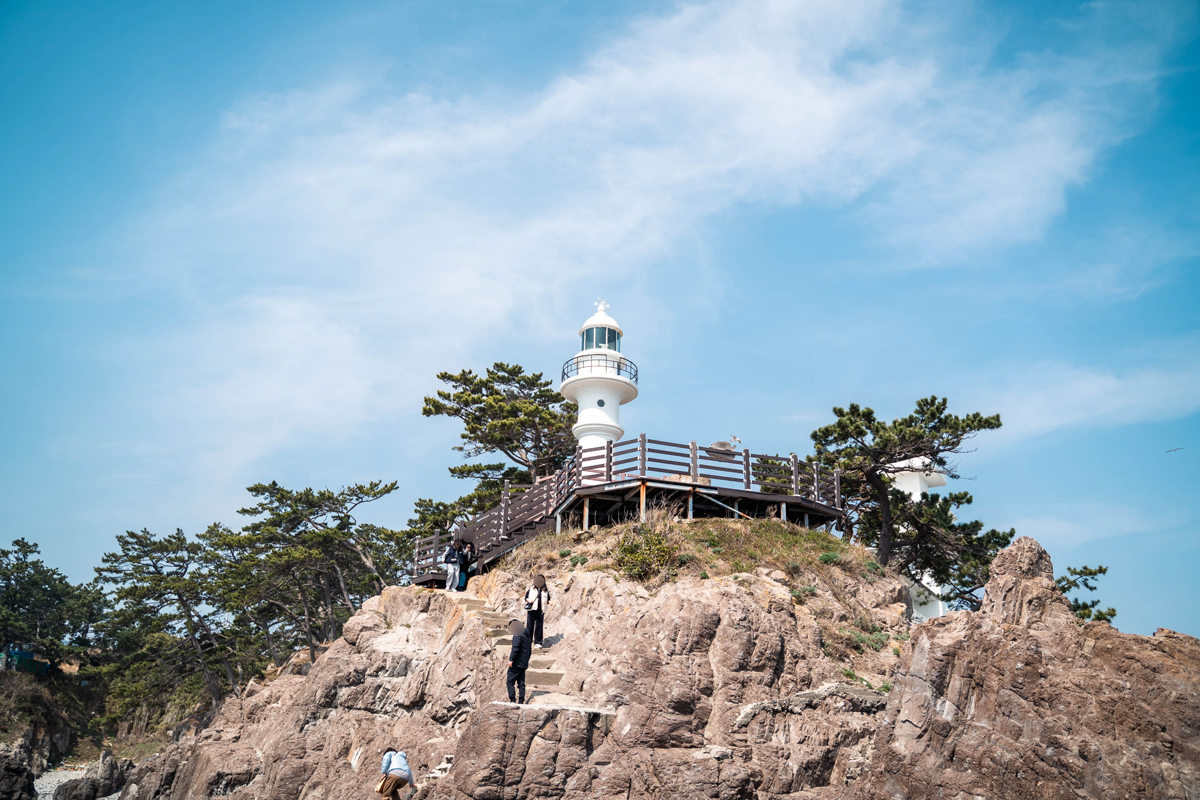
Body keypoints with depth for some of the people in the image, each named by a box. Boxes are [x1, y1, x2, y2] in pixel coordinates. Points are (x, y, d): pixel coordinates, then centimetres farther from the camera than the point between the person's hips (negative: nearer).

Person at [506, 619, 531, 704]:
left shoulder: (517, 635, -10)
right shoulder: (526, 636, 19)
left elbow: (515, 648, -21)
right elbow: (529, 651, 24)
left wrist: (511, 659, -21)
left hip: (516, 663, -9)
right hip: (524, 664, 9)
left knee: (509, 682, -5)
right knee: (521, 683, 9)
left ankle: (512, 700, -11)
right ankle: (521, 702, 6)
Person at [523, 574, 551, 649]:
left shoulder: (545, 591, 10)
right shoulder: (530, 589, 7)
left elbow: (548, 599, 17)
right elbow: (526, 597, 9)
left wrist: (549, 602, -4)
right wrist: (528, 600, -12)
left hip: (540, 611, 1)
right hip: (531, 610, -1)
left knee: (539, 627, 2)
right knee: (529, 626, 0)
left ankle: (538, 643, 10)